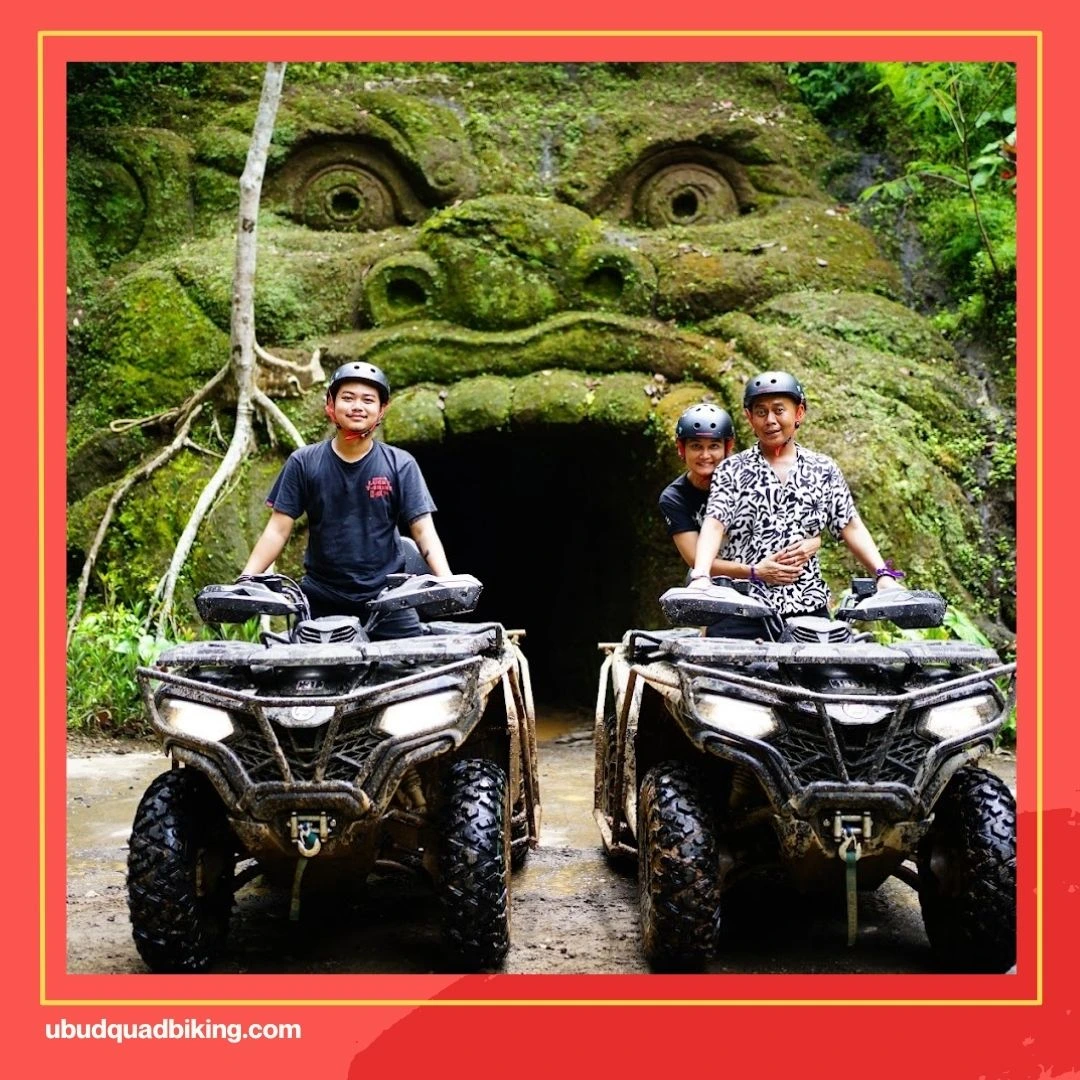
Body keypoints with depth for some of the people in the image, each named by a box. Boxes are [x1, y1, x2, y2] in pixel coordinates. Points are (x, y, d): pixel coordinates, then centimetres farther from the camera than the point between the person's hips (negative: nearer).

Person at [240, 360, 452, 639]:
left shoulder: (400, 465, 1)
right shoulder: (304, 463, 2)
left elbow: (424, 530, -3)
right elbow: (278, 529, 2)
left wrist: (447, 583, -19)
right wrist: (245, 581, -10)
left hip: (387, 599, 0)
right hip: (320, 601, 1)